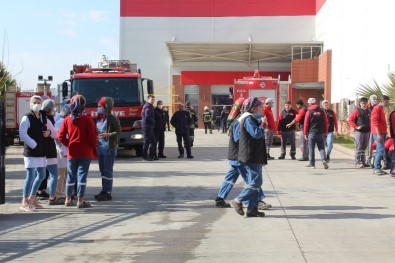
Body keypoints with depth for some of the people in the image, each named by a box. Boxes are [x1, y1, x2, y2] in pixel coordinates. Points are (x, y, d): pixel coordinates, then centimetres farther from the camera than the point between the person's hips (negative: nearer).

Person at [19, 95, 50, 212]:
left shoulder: (43, 117, 12)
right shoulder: (27, 118, -11)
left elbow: (46, 129, 26)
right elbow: (22, 134, -19)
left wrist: (48, 132, 3)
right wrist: (33, 144, -20)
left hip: (41, 151, 8)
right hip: (30, 151, -8)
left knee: (41, 175, 14)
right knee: (31, 176, -7)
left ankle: (32, 198, 30)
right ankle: (24, 202, 2)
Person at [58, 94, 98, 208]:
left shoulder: (67, 120, -2)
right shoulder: (87, 119, -11)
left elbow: (61, 137, -2)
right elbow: (93, 136, -10)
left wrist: (69, 145, 10)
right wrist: (94, 148, 4)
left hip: (72, 153, 3)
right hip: (85, 153, -3)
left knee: (71, 176, 14)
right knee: (82, 175, -1)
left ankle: (68, 199, 23)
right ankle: (80, 201, -2)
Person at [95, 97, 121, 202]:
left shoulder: (112, 119, -10)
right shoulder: (99, 118, 11)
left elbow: (118, 133, -11)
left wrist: (108, 134, -24)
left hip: (109, 147, -7)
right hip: (100, 147, 7)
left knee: (108, 170, -4)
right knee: (102, 170, 12)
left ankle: (108, 193, -1)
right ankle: (104, 191, 21)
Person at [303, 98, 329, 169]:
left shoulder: (309, 112, -4)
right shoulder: (321, 111, 5)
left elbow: (306, 123, -5)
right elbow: (326, 122, 7)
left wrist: (305, 134, 2)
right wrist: (325, 132, 14)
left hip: (312, 133, -2)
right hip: (320, 133, 2)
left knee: (311, 149, 5)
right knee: (321, 148, 6)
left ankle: (312, 164, 8)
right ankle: (324, 160, -16)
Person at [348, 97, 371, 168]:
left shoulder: (368, 111, 12)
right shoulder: (357, 110, -6)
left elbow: (370, 120, 24)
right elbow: (350, 120, -8)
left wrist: (369, 128, 11)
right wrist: (356, 127, -14)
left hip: (366, 131, 6)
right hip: (359, 131, -6)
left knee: (364, 148, 12)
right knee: (358, 148, -6)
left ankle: (363, 162, 20)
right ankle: (358, 162, -4)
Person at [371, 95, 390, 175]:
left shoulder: (381, 109, 20)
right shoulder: (377, 108, -10)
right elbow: (375, 122, -17)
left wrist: (384, 133, 19)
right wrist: (378, 134, -22)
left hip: (382, 132, 10)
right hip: (378, 133, -10)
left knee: (379, 150, 9)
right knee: (381, 149, -14)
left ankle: (377, 168, 12)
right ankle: (377, 168, -14)